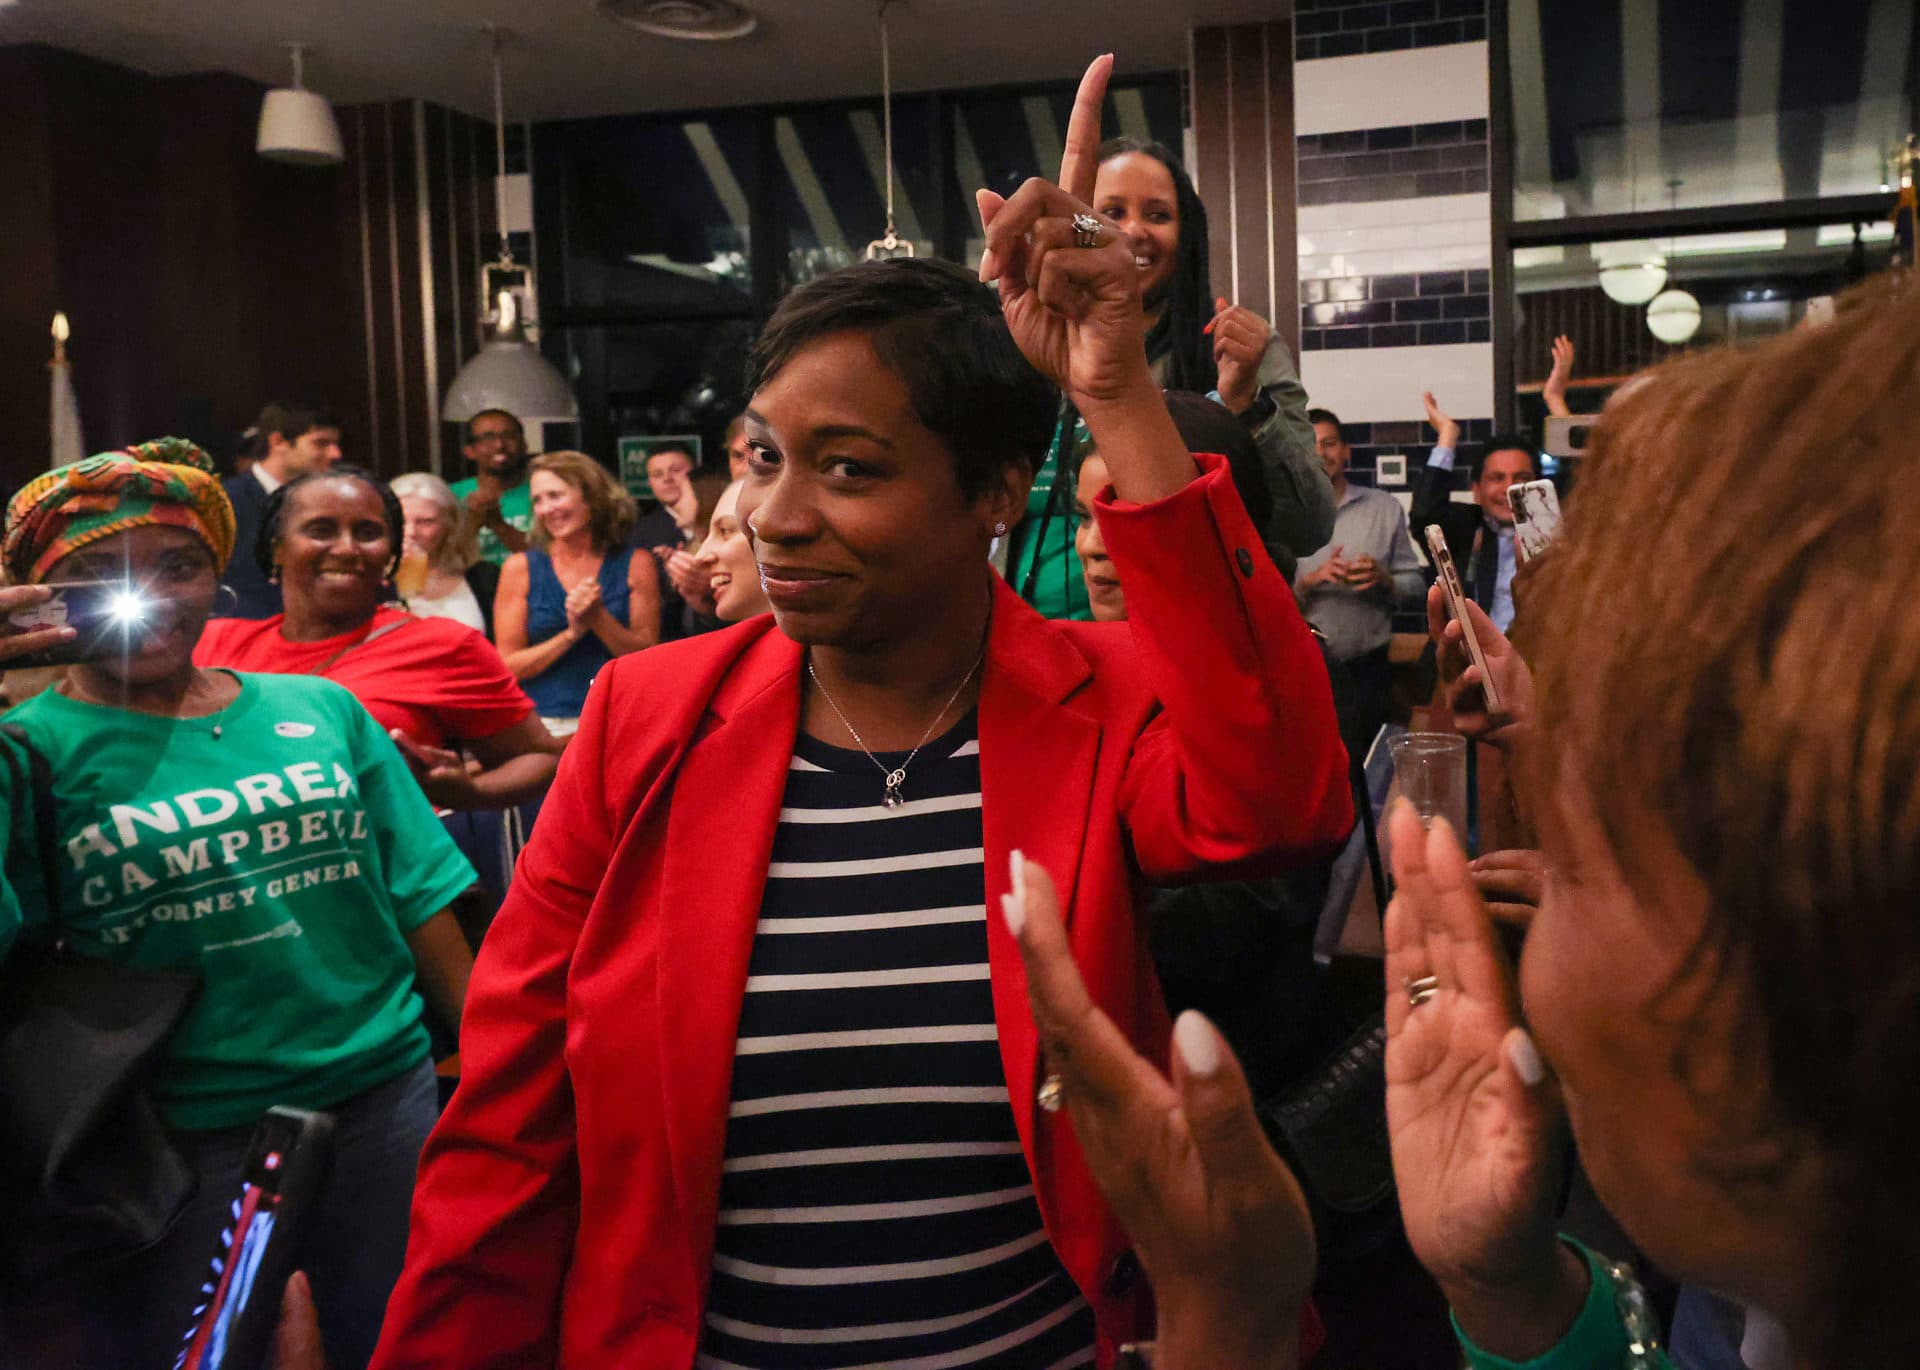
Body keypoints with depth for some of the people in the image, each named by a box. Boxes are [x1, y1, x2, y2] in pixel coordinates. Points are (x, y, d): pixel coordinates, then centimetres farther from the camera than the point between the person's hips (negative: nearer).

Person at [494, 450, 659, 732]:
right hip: (541, 724, 1)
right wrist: (571, 634, -7)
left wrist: (598, 618, -9)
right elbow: (509, 666, 4)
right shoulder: (521, 568, 7)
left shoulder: (635, 564, 6)